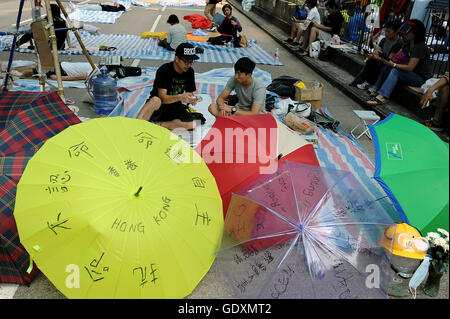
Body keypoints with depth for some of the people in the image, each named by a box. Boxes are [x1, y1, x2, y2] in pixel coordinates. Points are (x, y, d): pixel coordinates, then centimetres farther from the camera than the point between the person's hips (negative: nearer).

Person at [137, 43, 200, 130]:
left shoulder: (189, 72, 0)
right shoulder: (164, 70, -16)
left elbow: (190, 93, 6)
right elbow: (163, 98, -22)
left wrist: (192, 99, -19)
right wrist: (180, 97, -40)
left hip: (174, 107, 5)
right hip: (159, 106, -4)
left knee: (192, 124, -25)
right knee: (155, 100, -41)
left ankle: (158, 124, -18)